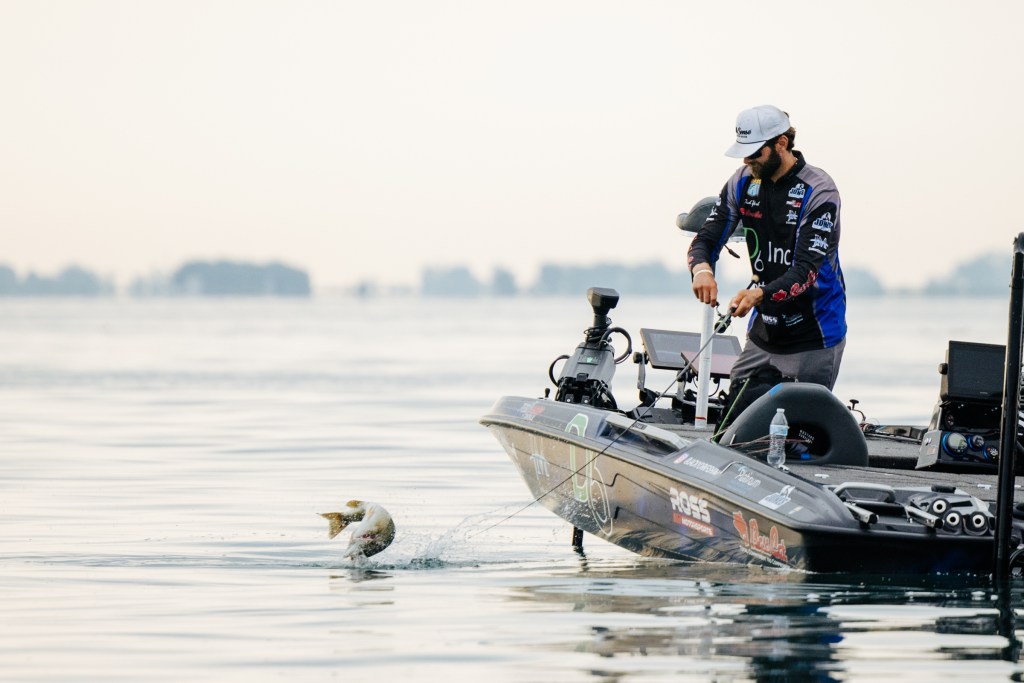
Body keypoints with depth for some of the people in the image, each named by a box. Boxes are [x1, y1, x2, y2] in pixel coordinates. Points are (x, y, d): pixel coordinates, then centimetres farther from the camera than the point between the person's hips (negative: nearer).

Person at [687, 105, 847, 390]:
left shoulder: (818, 191, -14)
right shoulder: (743, 182, 4)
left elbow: (808, 269, -22)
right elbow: (706, 239, 4)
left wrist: (760, 294, -39)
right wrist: (701, 268, -21)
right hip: (763, 333, 5)